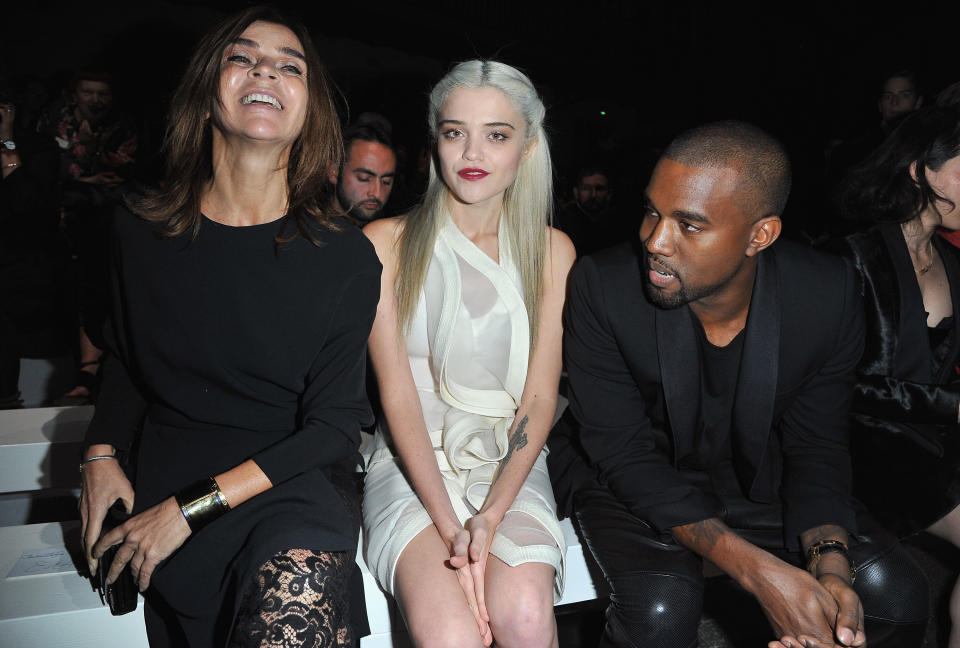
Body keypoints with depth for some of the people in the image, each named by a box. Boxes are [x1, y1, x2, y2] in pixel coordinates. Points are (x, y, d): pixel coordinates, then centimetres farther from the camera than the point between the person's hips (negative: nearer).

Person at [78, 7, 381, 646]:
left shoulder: (346, 258, -7)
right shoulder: (141, 233, 2)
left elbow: (334, 425, -8)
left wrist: (189, 509, -13)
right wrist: (101, 455, 2)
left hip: (296, 481, -2)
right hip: (167, 480, 3)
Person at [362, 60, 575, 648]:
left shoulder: (552, 251, 5)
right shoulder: (387, 242, 1)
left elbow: (540, 397, -1)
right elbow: (397, 392, -6)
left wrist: (490, 516, -15)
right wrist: (448, 524, -17)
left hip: (510, 465, 2)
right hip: (412, 463, -1)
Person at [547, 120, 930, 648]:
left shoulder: (827, 295, -18)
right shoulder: (601, 287, -25)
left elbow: (815, 446, -7)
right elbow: (621, 450, -22)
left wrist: (830, 566, -26)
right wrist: (756, 570, -30)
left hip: (753, 477, 3)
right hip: (625, 479, -2)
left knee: (895, 593, -13)